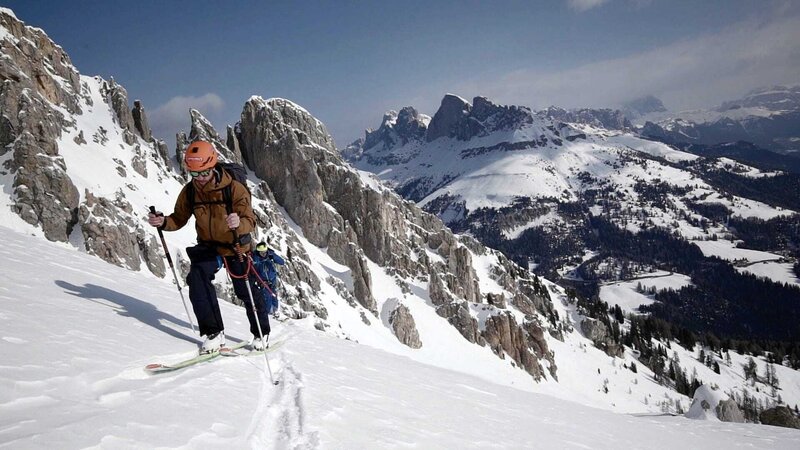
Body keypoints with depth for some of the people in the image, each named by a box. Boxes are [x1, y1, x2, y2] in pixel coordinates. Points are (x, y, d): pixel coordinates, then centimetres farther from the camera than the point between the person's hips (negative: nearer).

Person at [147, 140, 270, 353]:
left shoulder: (235, 189, -24)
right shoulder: (189, 191, -12)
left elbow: (250, 221, -28)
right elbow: (179, 219, -2)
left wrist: (239, 223, -52)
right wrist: (163, 222, -24)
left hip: (236, 246, -3)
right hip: (208, 246, 3)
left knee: (246, 291, 6)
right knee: (197, 276, -23)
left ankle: (261, 333, 31)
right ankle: (214, 333, -14)